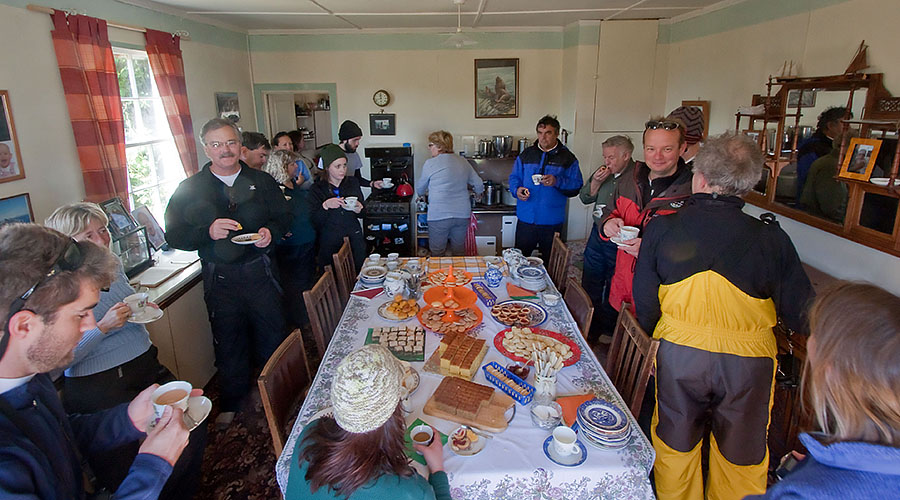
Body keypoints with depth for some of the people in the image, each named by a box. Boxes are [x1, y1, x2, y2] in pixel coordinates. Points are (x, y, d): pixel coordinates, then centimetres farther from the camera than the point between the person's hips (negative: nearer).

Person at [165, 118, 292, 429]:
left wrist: (271, 231, -14)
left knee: (272, 334, 12)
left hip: (260, 271, 1)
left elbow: (284, 216, 8)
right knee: (228, 342, 13)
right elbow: (174, 235, -5)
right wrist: (208, 231, -23)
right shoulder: (190, 189, -1)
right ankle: (231, 403, 35)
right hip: (220, 278, -1)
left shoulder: (262, 181, 4)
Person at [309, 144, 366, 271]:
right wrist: (325, 206, -23)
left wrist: (358, 209, -11)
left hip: (355, 241, 3)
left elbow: (363, 214, 10)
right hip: (330, 244, -3)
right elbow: (315, 221, -8)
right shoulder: (316, 189, -4)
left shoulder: (352, 183, 5)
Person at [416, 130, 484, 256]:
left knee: (437, 255, 7)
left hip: (439, 215, -5)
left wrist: (421, 194, 32)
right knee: (459, 253, 15)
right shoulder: (463, 161, 8)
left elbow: (420, 190, 8)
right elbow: (479, 185, 15)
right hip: (462, 214, 5)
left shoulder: (430, 163, -4)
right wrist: (478, 192, 37)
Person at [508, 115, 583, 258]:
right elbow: (514, 177, 11)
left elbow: (576, 186, -3)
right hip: (526, 218, 2)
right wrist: (517, 189, -11)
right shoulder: (526, 154, 7)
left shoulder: (568, 158, 1)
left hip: (552, 221, -1)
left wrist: (557, 182, -20)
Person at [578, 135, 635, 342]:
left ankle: (607, 328, 27)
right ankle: (590, 326, 35)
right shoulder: (604, 172, 4)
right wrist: (595, 182, -7)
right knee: (590, 282, 17)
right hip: (598, 234, 7)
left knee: (613, 287, 9)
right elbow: (584, 198, 10)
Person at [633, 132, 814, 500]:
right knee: (741, 456, 23)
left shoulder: (661, 229, -12)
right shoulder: (772, 240, -14)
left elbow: (645, 306, -4)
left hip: (678, 353, 1)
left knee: (675, 446, 23)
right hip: (748, 362, 0)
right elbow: (801, 316, -7)